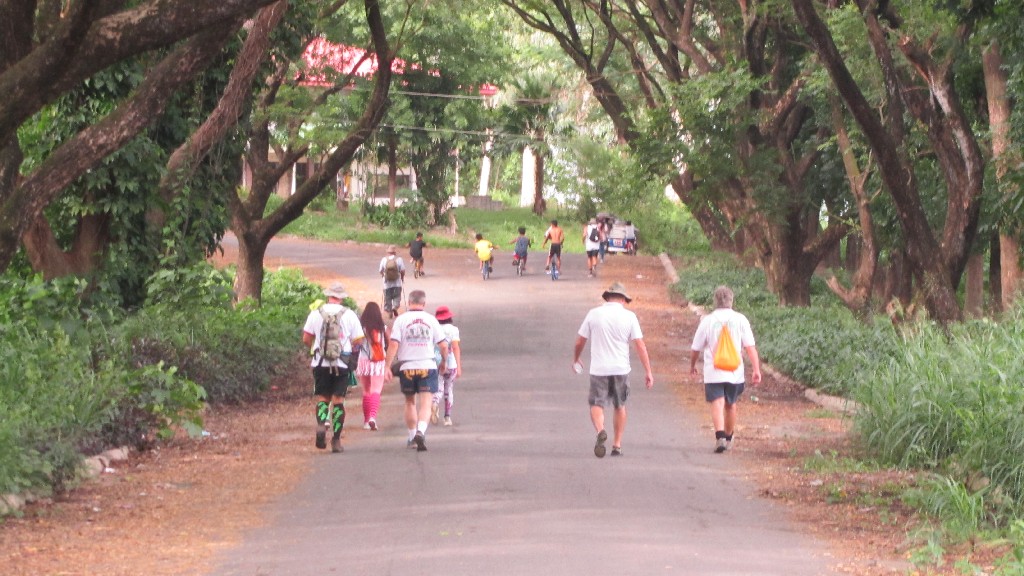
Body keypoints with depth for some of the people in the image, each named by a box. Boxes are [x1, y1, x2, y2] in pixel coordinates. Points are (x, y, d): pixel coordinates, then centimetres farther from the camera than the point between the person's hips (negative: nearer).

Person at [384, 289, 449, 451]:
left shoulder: (401, 319, 0)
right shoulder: (431, 319, 3)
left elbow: (394, 344, -9)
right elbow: (443, 345, 3)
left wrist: (387, 367, -6)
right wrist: (443, 362, 21)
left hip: (407, 367, 1)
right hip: (428, 366, -1)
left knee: (410, 402, 19)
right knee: (425, 404, -5)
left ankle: (412, 436, 24)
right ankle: (421, 431, -28)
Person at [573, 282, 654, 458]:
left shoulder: (594, 314, 1)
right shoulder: (629, 316, -1)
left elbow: (580, 341, 7)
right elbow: (640, 346, -4)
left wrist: (575, 359, 26)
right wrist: (648, 372, -1)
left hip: (598, 369, -1)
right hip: (621, 369, 1)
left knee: (597, 404, 4)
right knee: (620, 406, 17)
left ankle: (600, 431, -26)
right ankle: (617, 445, 19)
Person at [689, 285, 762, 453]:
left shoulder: (707, 320, -2)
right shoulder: (740, 320, -1)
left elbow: (696, 348, 7)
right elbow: (750, 347, -7)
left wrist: (692, 365, 24)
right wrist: (756, 369, -6)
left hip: (713, 372, -2)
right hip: (734, 373, 2)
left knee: (717, 405, -8)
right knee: (731, 405, 19)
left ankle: (720, 436, -29)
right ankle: (729, 439, 33)